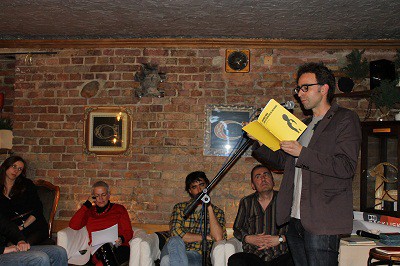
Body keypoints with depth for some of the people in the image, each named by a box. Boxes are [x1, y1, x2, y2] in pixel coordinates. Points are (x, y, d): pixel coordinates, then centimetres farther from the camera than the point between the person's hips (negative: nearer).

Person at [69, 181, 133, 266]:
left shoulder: (119, 209, 17)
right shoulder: (89, 211, 22)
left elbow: (129, 232, 11)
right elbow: (73, 226, 5)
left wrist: (121, 239, -13)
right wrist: (86, 205, 9)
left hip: (118, 248, -1)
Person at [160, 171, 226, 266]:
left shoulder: (217, 212, 15)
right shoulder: (180, 207, 17)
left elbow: (218, 238, -6)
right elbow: (176, 233, -1)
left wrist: (209, 207, -3)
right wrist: (205, 237, -1)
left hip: (197, 255, -3)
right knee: (176, 241, -37)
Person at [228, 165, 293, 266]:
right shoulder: (246, 202, 15)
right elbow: (237, 228, 18)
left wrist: (280, 239, -11)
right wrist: (248, 238, -2)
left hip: (280, 256, -2)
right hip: (254, 256, 2)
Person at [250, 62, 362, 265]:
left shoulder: (345, 119, -3)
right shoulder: (305, 125, 21)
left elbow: (346, 167, -15)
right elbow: (281, 161, 23)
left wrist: (303, 153, -18)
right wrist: (259, 141, 8)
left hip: (322, 221, -7)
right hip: (296, 218, 7)